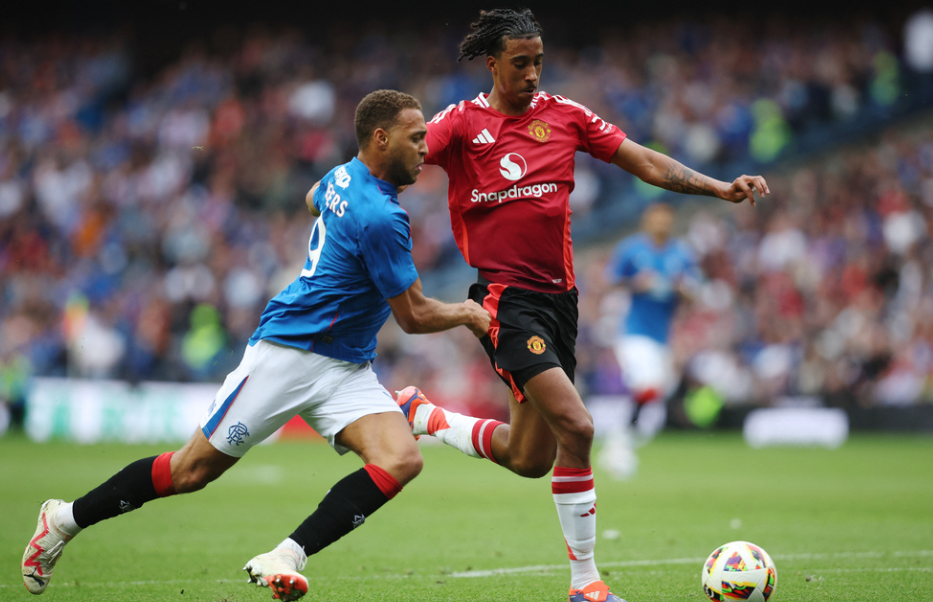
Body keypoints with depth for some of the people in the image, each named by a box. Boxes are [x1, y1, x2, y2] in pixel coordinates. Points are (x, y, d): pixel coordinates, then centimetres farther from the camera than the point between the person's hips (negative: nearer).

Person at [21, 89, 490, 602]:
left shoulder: (343, 176, 6)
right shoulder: (381, 217, -22)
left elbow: (314, 200, 33)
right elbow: (414, 316, -13)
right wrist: (467, 314, 4)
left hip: (346, 368, 9)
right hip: (287, 351, -9)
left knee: (401, 460, -16)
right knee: (193, 469, -2)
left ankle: (285, 559, -19)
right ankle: (65, 519, 17)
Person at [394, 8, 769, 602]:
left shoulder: (564, 115, 7)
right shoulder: (462, 123, -3)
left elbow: (643, 161, 7)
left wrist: (720, 187, -3)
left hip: (558, 297, 6)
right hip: (505, 297, -6)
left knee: (529, 458, 11)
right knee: (576, 427, -20)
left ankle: (419, 414, 35)